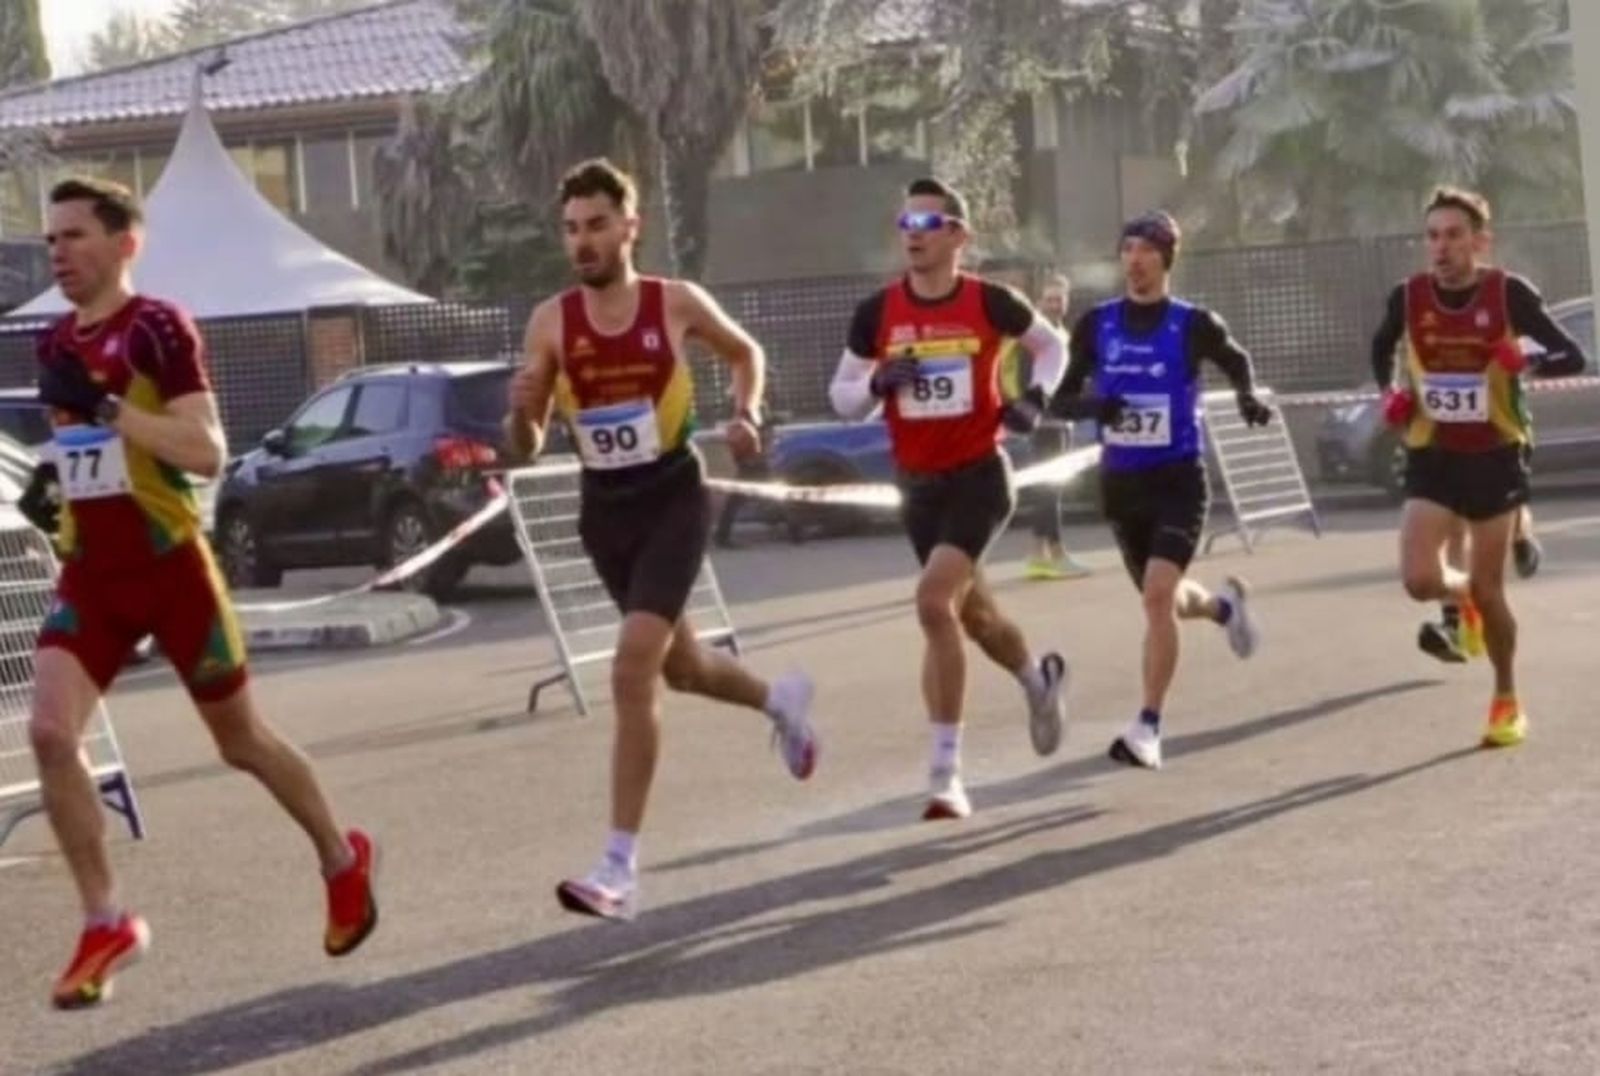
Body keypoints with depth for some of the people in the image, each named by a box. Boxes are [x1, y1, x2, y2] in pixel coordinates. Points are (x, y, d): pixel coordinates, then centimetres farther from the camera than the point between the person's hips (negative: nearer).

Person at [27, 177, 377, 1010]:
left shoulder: (159, 329, -12)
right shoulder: (56, 343, 10)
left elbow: (208, 453, -20)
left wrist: (107, 407, -26)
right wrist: (53, 484, 8)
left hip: (169, 567, -6)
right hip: (90, 574, 6)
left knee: (239, 740, 9)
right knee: (49, 733, -15)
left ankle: (342, 860, 34)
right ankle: (106, 924, -5)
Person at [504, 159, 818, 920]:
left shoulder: (677, 304, -8)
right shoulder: (550, 323, -5)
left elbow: (746, 352, 14)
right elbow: (526, 450, -2)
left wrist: (747, 414, -4)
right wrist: (522, 411, -24)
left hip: (673, 499, -4)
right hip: (605, 510, 4)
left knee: (632, 670, -19)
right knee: (679, 666, 21)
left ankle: (620, 867, -16)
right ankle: (780, 700, 56)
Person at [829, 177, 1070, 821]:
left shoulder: (988, 302, -8)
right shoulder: (877, 312, -2)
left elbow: (1052, 345, 11)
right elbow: (841, 397, 6)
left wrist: (1036, 398, -7)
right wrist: (878, 384, -15)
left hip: (979, 475, -4)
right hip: (918, 484, 5)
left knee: (935, 601, -23)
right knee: (972, 613, 18)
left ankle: (946, 773, -16)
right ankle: (1039, 679, 53)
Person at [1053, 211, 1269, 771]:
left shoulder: (1192, 324, -7)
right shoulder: (1096, 325, 0)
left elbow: (1237, 362, 12)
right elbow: (1064, 397, 5)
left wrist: (1248, 398, -8)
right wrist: (1092, 405, -17)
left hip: (1178, 479, -4)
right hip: (1120, 482, 4)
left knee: (1158, 596, -20)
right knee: (1161, 599, 20)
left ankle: (1148, 728, -15)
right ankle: (1225, 605, 56)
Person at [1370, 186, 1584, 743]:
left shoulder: (1510, 293, -13)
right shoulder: (1407, 297, -6)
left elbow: (1574, 356, -9)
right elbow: (1381, 349, 16)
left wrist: (1527, 360, -29)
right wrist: (1391, 391, -2)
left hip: (1495, 456, -2)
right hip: (1432, 457, 2)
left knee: (1488, 588, 4)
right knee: (1420, 579, -15)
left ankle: (1507, 702, 26)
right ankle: (1464, 599, 24)